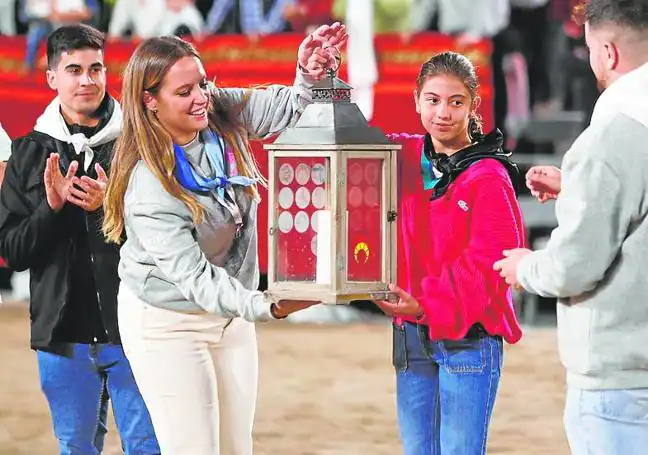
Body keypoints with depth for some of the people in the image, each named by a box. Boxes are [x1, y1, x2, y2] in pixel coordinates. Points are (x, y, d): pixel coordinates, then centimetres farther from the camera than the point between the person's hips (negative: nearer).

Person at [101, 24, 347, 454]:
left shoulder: (220, 111, -10)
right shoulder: (148, 188, -28)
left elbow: (286, 108, 2)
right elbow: (193, 276, -30)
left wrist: (309, 75, -23)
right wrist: (268, 306, -43)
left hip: (230, 314, 7)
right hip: (168, 324, -7)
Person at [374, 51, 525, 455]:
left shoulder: (488, 177, -9)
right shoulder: (404, 158, 8)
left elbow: (490, 262, -15)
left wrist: (427, 303, -24)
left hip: (467, 339, -6)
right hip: (410, 337, 6)